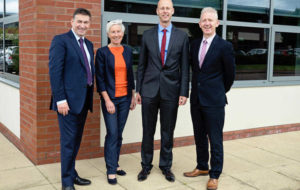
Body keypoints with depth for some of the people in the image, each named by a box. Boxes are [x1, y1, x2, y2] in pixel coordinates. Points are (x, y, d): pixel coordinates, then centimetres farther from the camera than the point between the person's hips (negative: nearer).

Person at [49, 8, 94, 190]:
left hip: (84, 100, 7)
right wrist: (60, 99, -19)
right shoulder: (60, 40, -7)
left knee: (76, 140, 16)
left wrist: (90, 96, 12)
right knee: (68, 142, -1)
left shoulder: (89, 44, 16)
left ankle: (72, 173, 30)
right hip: (68, 100, -7)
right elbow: (55, 71, -14)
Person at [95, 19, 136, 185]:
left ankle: (115, 164, 24)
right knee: (112, 133, -6)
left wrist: (133, 97, 10)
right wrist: (107, 100, -12)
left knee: (119, 134, 11)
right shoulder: (102, 52, -5)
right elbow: (100, 78, -7)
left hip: (125, 98, 4)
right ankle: (111, 170, 3)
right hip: (109, 98, -4)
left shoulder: (127, 51, 8)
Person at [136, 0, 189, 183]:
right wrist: (138, 89, 4)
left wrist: (184, 92, -5)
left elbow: (185, 67, 2)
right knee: (148, 131, 8)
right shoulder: (147, 35, 5)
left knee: (168, 131, 9)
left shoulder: (182, 36, 3)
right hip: (149, 90, 1)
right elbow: (142, 65, 8)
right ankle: (146, 165, 23)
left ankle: (166, 166, 25)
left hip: (171, 90, 0)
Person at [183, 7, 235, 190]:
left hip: (214, 100, -6)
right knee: (199, 137, 17)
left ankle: (215, 175, 16)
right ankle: (202, 167, 33)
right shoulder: (194, 44, 8)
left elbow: (230, 74, 1)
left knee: (215, 140, 2)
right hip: (196, 99, 6)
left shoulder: (225, 46, -9)